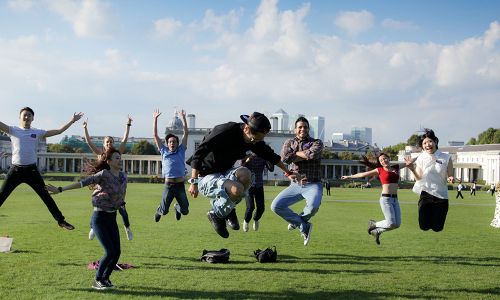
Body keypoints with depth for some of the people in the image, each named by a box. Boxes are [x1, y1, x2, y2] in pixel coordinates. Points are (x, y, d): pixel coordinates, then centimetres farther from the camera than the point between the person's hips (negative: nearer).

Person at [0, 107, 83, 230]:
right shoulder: (13, 130, 5)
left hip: (31, 170, 1)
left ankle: (61, 220, 10)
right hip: (16, 169, 0)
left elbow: (58, 131, 6)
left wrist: (72, 121, 1)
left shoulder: (38, 132, 8)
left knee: (46, 196, 3)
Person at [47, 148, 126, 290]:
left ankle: (105, 278, 21)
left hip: (112, 218, 6)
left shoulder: (123, 176, 4)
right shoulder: (104, 174, -15)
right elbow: (82, 182, -21)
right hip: (99, 218, -6)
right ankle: (97, 280, 9)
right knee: (110, 252, -12)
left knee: (117, 252, 0)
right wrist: (60, 189, -25)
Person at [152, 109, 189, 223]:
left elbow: (185, 133, 6)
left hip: (180, 185, 1)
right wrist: (155, 119, 5)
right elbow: (155, 135, 8)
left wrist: (183, 118, 2)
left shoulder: (181, 151, 9)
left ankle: (177, 207, 41)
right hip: (168, 185, -1)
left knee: (185, 211, 5)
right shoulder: (164, 151, 9)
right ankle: (159, 211, 37)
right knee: (164, 211, -1)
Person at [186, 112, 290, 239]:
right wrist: (194, 182, -28)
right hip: (205, 177, -7)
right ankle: (217, 214, -4)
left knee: (245, 174, -28)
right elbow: (198, 153, -25)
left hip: (223, 173, 7)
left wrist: (287, 172, 29)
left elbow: (270, 155, 18)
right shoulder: (226, 131, -24)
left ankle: (228, 210, -2)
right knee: (237, 190, -34)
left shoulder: (254, 140, -2)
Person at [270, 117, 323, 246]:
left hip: (312, 185, -3)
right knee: (276, 206, -12)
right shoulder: (289, 143, 10)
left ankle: (296, 221, 3)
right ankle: (304, 227, 2)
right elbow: (284, 158, -12)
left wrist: (296, 153, -7)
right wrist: (305, 155, -11)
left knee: (313, 206, -33)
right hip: (295, 185, 3)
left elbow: (313, 154, -21)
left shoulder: (317, 143, 3)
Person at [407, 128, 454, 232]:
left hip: (441, 195, 0)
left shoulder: (446, 158, -3)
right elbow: (419, 178, 1)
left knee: (437, 228, 1)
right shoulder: (421, 159, -1)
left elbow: (450, 176, 2)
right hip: (426, 194, 0)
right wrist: (412, 169, -16)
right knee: (424, 226, -7)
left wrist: (451, 179, -20)